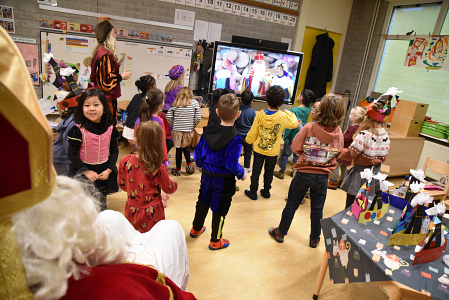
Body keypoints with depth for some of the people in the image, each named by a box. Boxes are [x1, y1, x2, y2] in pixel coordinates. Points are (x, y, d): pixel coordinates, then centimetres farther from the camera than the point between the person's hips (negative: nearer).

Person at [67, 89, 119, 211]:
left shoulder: (110, 129, -3)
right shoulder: (78, 130, -13)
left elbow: (114, 151, 3)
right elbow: (72, 154, -10)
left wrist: (108, 170, -8)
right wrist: (86, 171, -16)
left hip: (104, 174, 2)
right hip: (83, 176, -2)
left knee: (101, 207, 17)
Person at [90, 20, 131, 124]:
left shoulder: (99, 50, 14)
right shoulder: (105, 54, -19)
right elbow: (106, 79, -23)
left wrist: (118, 64, 17)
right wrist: (121, 77, -10)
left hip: (102, 97, 11)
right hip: (107, 99, -11)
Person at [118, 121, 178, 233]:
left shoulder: (125, 162, -15)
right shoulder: (158, 168, -25)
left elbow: (121, 185, 2)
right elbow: (169, 189, -8)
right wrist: (175, 184, 15)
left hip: (132, 213, 4)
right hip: (151, 216, -3)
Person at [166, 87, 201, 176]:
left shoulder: (175, 104, 3)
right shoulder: (195, 103, 0)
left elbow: (168, 117, -2)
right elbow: (198, 118, -6)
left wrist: (173, 125, 12)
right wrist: (193, 126, 9)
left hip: (177, 130, 0)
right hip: (188, 131, 0)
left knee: (178, 149, 8)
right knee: (185, 147, 23)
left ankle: (178, 170, 21)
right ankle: (189, 165, 23)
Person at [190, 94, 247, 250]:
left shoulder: (208, 130, -7)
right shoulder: (235, 138, -24)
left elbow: (198, 152, 1)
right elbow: (231, 164, -25)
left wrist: (200, 164, 21)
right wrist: (242, 174, -6)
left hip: (207, 174, 5)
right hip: (224, 180, -5)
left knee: (203, 202, 25)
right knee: (219, 209, 12)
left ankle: (196, 229, 47)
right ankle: (215, 241, 30)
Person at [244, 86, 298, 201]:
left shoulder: (260, 115, -15)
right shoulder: (283, 117, -18)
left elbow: (252, 133, -7)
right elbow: (294, 123, 1)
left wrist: (248, 140, 13)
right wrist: (289, 113, 14)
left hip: (259, 149, 0)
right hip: (273, 152, 0)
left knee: (256, 171, 14)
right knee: (269, 172, 19)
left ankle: (253, 192, 25)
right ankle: (266, 191, 34)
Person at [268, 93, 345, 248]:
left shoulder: (309, 127, -17)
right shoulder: (338, 132, -9)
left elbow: (295, 147, -11)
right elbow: (338, 153, 5)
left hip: (303, 173, -2)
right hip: (322, 176, 2)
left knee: (291, 205, 14)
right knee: (317, 209, 17)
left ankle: (280, 233, 30)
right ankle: (314, 239, 34)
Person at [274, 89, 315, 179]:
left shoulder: (294, 110, -20)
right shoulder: (308, 110, -5)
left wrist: (285, 137, -12)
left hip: (292, 138, -5)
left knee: (284, 154, 11)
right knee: (297, 156, 18)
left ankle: (281, 172, 21)